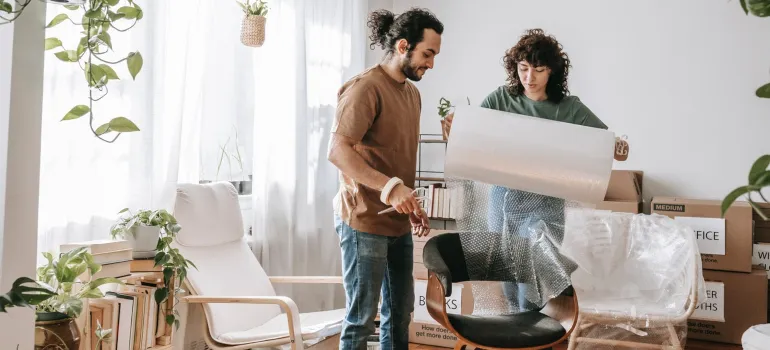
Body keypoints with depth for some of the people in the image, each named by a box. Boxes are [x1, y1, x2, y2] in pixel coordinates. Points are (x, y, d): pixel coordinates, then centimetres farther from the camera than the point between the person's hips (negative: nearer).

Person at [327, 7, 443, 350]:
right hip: (364, 221, -9)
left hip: (398, 222, 9)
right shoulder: (365, 87, -14)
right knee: (361, 318, 0)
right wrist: (390, 187, -31)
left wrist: (413, 206, 14)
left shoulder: (412, 92, 13)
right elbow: (338, 151, -23)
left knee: (400, 312, 16)